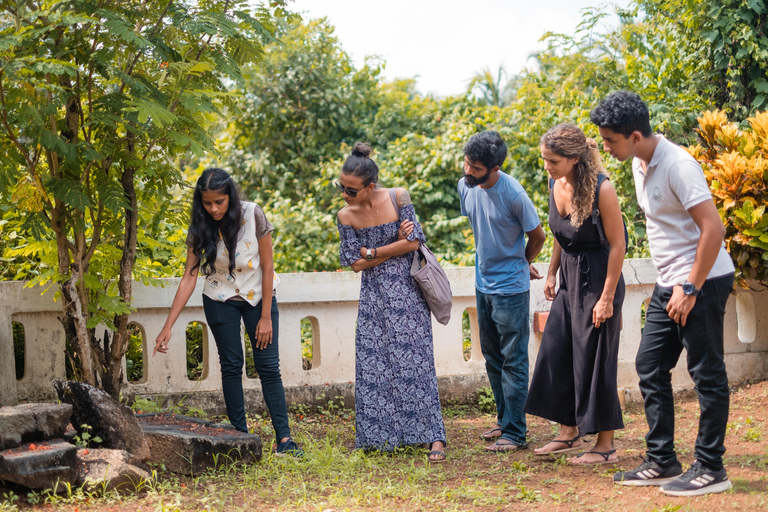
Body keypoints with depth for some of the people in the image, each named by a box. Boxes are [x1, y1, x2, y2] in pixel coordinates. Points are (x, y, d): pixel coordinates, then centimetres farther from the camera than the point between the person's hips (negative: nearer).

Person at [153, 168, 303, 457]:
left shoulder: (253, 215, -20)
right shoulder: (200, 229, -14)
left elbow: (267, 267, -14)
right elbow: (188, 278, -15)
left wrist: (265, 316, -13)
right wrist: (168, 326, -20)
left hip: (258, 295, -1)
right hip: (221, 300, 1)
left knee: (268, 365, -6)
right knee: (231, 366, -1)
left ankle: (284, 438, -5)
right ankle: (240, 435, 6)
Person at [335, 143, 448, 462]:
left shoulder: (398, 198, -7)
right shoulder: (346, 216, 1)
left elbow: (414, 242, -11)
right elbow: (355, 263, -3)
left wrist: (372, 252, -7)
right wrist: (396, 245, -7)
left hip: (405, 292, -3)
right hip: (373, 297, 3)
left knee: (413, 361, -8)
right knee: (373, 364, 1)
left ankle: (434, 438, -8)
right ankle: (380, 437, 11)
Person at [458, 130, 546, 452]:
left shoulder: (513, 194, -21)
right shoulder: (465, 187, -1)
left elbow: (537, 236, -7)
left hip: (511, 288, -7)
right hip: (483, 284, 7)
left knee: (513, 361, -3)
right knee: (492, 356, 16)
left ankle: (514, 432, 1)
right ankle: (504, 419, 29)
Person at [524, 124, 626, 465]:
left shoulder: (601, 190, -20)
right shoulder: (556, 184, 1)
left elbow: (617, 245, -17)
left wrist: (607, 298, -17)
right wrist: (552, 274, 17)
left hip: (597, 279, -8)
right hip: (569, 280, 8)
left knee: (594, 360, -3)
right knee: (555, 356, 9)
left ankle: (606, 445, 8)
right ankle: (569, 433, 24)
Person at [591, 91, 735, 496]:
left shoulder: (677, 165, -20)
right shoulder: (640, 165, 9)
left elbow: (712, 229, -24)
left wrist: (690, 289, -20)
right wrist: (670, 284, 15)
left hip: (702, 281, -10)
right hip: (669, 284, 10)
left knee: (707, 374, -2)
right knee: (650, 367, 10)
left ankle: (711, 469, 7)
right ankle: (662, 462, 18)